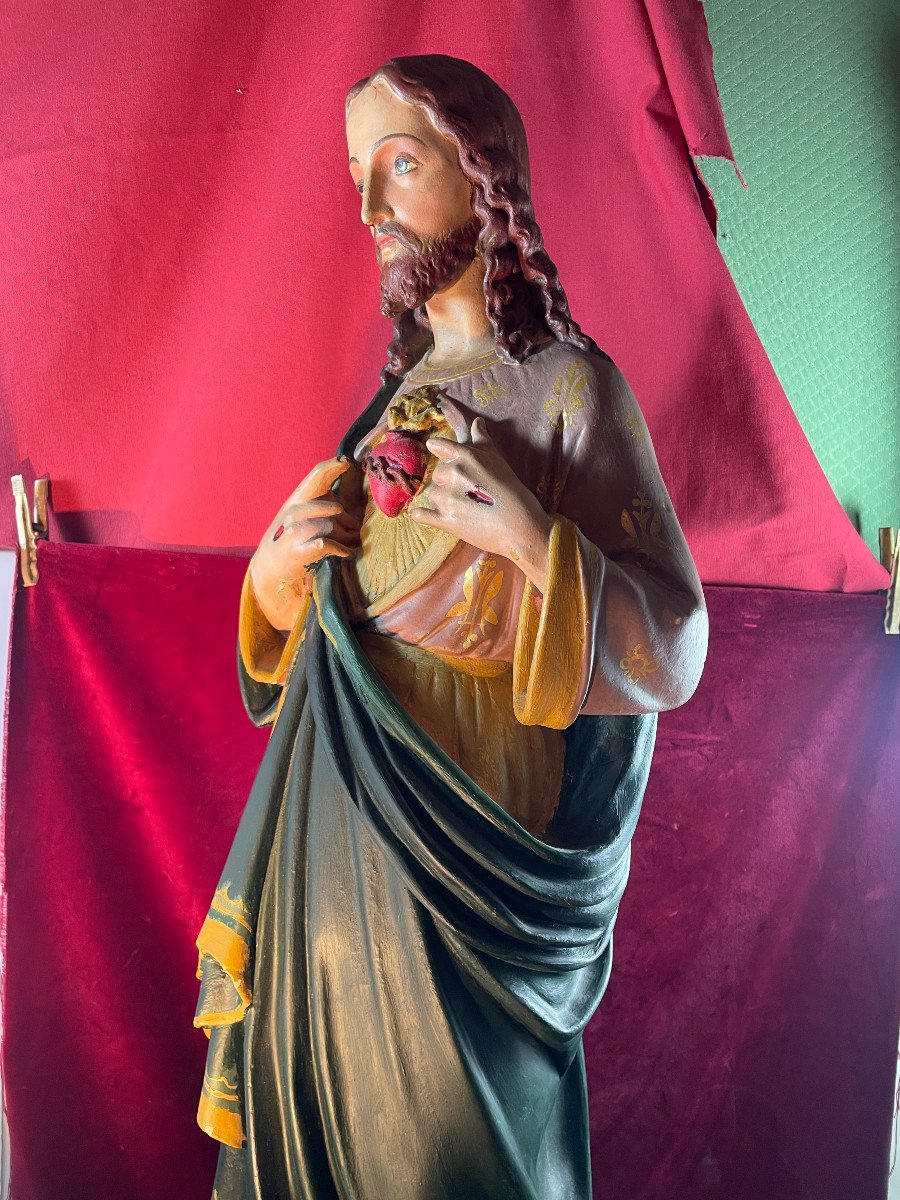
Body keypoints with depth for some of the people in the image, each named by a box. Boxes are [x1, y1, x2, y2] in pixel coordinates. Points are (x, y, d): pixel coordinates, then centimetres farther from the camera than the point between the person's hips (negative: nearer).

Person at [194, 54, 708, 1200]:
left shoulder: (570, 386, -12)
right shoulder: (406, 388, 9)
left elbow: (673, 653, -14)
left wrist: (524, 528, -26)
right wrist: (281, 559, -5)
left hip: (467, 831, -6)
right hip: (345, 824, 7)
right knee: (327, 1091, 21)